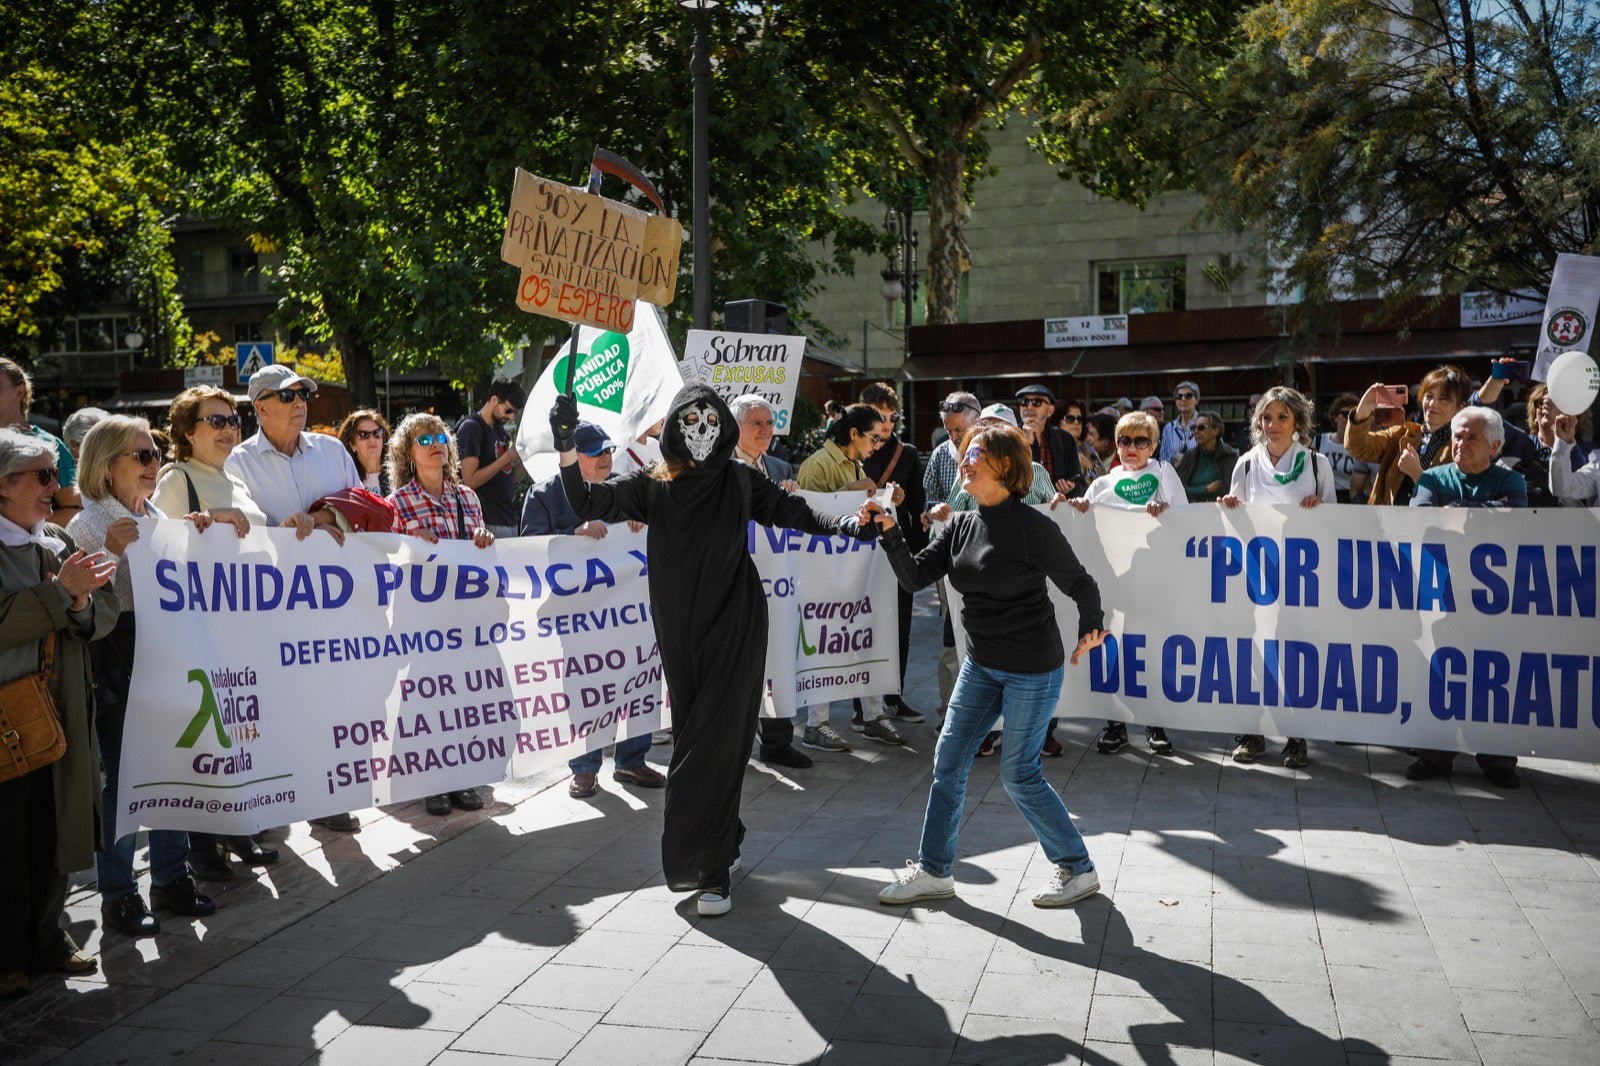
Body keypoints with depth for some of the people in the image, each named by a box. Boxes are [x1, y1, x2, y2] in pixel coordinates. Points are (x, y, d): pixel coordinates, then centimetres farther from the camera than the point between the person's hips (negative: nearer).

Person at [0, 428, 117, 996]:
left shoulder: (60, 544, 13)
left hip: (61, 714, 6)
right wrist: (62, 593, -20)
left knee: (55, 831, 11)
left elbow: (105, 614, 7)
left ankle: (46, 935, 25)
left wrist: (81, 603, -13)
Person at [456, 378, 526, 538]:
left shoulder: (501, 431, 16)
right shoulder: (471, 427, -9)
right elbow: (470, 481, -17)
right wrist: (507, 457, -15)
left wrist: (521, 460, 1)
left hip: (509, 520, 8)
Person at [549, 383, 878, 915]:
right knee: (693, 739, 9)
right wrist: (568, 448, -23)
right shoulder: (651, 486, 2)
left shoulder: (738, 481, 3)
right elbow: (589, 502, -8)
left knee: (716, 745, -7)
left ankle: (708, 869, -1)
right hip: (680, 632, 2)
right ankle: (721, 845, 29)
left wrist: (846, 525, -12)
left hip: (734, 630, -2)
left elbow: (793, 512, 3)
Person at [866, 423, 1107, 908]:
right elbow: (915, 575, -1)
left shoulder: (1033, 527, -16)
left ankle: (1078, 870, 20)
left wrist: (1089, 628, -26)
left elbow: (1080, 584, -9)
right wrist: (890, 532, -14)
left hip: (1032, 668, -7)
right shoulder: (960, 526, 3)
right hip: (982, 663, 7)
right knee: (948, 759, 7)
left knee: (1019, 773, 1)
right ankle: (933, 871, 20)